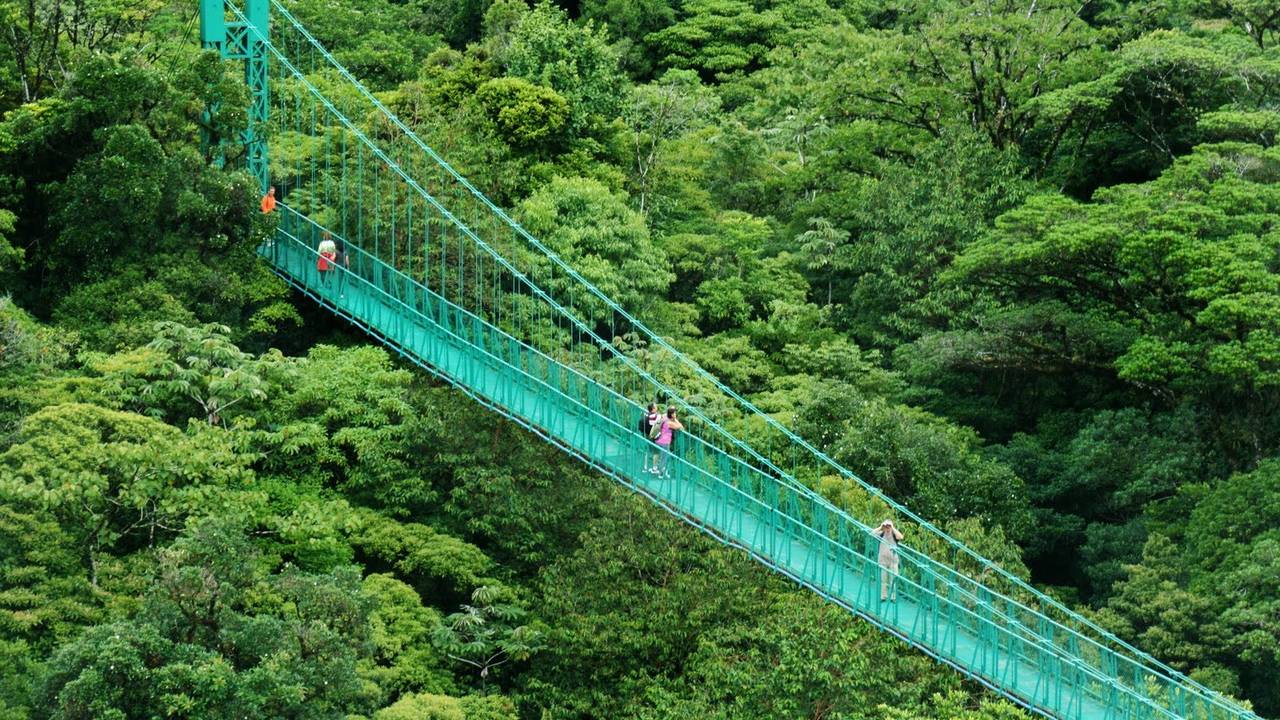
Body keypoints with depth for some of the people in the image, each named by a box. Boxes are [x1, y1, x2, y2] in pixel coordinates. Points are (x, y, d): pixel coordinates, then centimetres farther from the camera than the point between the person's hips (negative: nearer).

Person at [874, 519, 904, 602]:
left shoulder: (894, 535, -2)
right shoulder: (881, 534, 4)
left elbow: (900, 537, -23)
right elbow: (872, 534, -8)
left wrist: (893, 528, -17)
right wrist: (880, 527, -10)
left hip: (893, 560, -2)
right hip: (883, 560, 2)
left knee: (893, 579, -1)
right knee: (883, 579, 5)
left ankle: (893, 597, 4)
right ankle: (883, 596, 11)